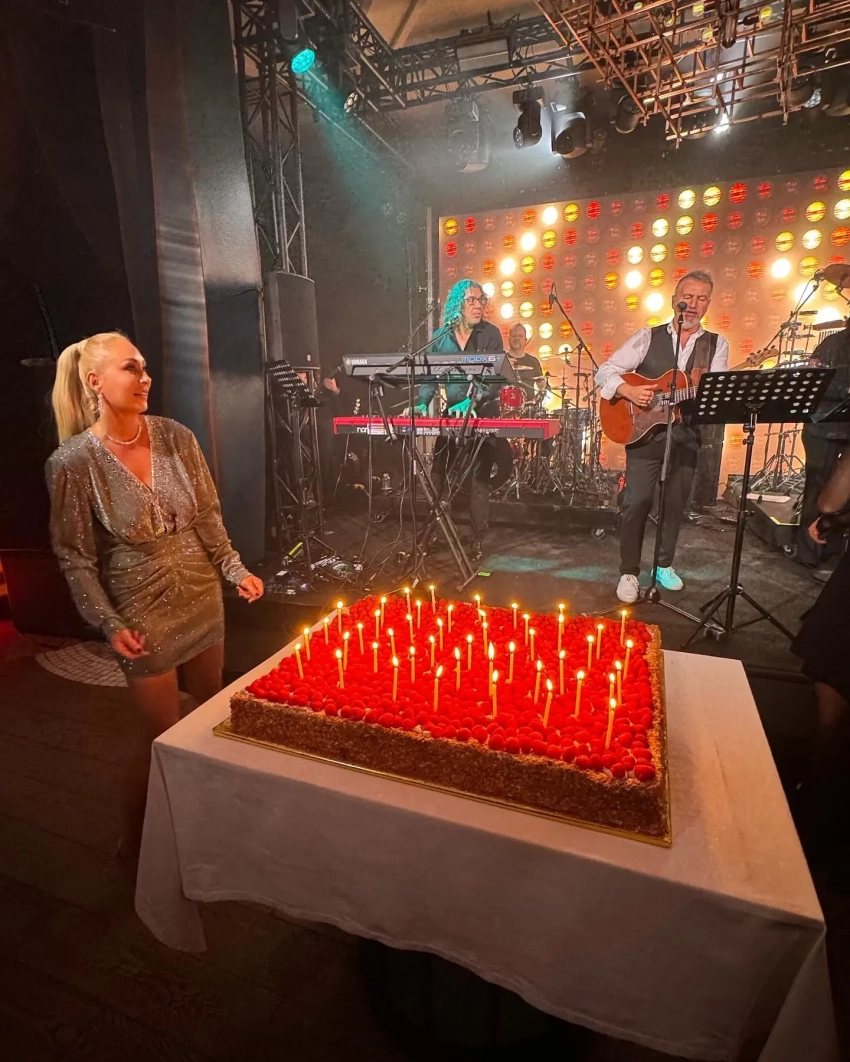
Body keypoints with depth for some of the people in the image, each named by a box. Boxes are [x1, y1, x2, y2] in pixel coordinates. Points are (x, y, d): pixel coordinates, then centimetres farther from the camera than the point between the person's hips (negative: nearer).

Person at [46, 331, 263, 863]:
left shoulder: (177, 437, -5)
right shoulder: (73, 462, -15)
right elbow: (76, 556, -9)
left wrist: (234, 568, -5)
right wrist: (109, 624, -15)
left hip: (203, 600, 4)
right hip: (144, 615, -4)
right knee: (165, 736, 7)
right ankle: (136, 843, 37)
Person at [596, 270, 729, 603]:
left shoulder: (717, 345, 7)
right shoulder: (648, 337, 3)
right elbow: (605, 370, -3)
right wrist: (628, 390, -20)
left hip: (687, 436, 3)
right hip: (644, 431, -2)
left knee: (675, 504, 11)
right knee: (637, 502, -5)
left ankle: (664, 564, 29)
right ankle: (629, 573, 7)